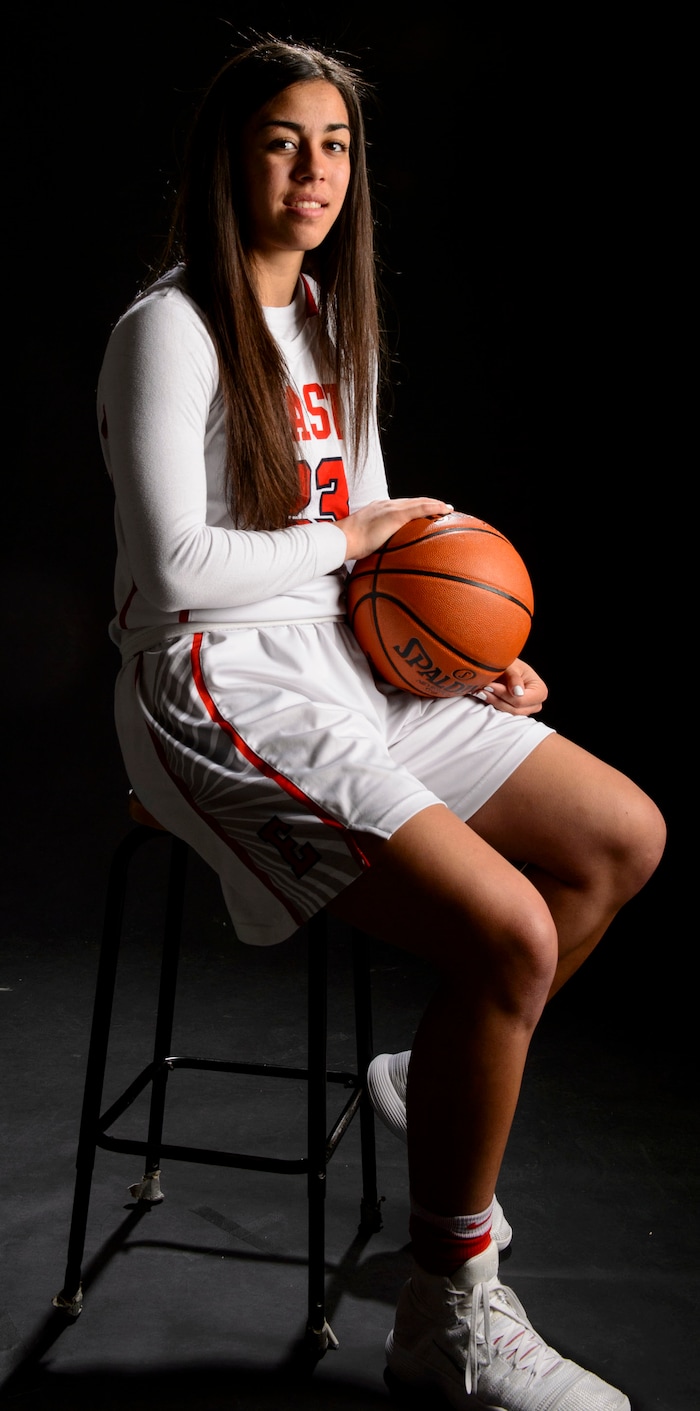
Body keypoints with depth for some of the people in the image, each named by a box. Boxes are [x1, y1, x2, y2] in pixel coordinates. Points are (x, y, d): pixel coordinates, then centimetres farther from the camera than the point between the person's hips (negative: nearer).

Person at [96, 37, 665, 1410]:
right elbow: (178, 567, -18)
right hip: (218, 692, -9)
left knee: (627, 836, 1)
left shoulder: (328, 319, 18)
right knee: (511, 930, -24)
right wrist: (347, 536, -6)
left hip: (346, 663, 9)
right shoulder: (169, 329, -9)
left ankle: (445, 1084, 18)